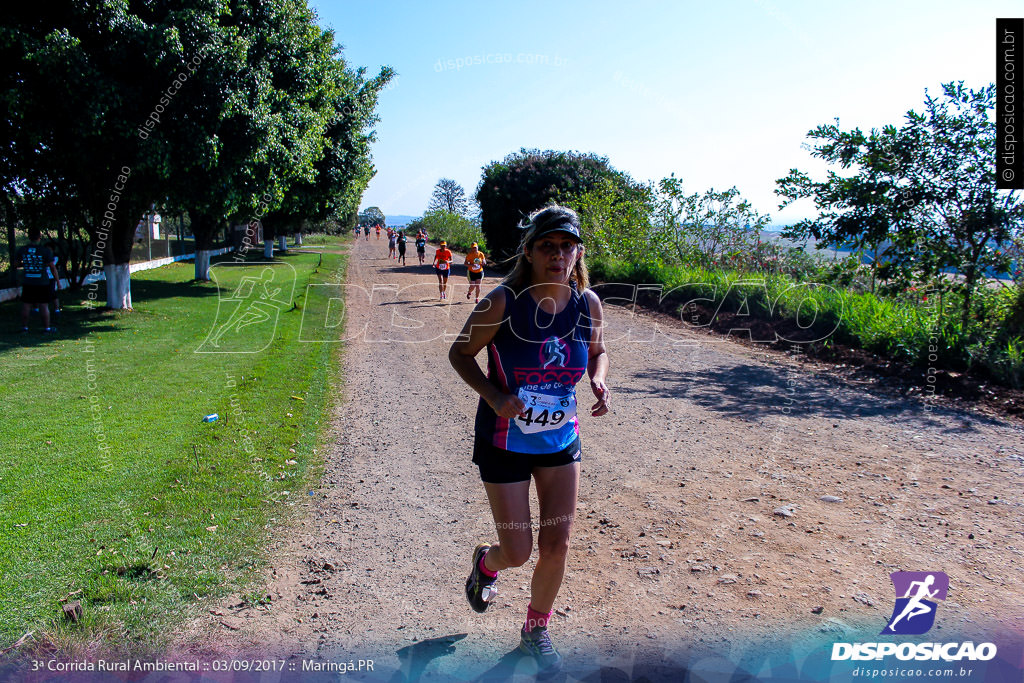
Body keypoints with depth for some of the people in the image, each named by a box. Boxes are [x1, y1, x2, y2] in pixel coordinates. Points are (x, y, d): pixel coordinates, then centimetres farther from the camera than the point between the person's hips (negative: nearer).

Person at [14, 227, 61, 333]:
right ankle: (46, 328, 8)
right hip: (42, 282, -3)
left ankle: (24, 327, 16)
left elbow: (16, 265, 8)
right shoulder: (45, 251, -10)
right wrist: (58, 281, 0)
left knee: (26, 304, 10)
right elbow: (52, 267, -8)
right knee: (44, 305, 2)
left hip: (27, 283, 3)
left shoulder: (22, 250, -1)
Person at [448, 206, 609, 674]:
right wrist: (493, 395, -25)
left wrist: (599, 381, -10)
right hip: (505, 440, -3)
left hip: (561, 440, 4)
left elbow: (597, 351, 12)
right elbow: (460, 353, -9)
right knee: (518, 553, 3)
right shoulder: (503, 302, -20)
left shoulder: (588, 304, -7)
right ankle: (486, 562, 44)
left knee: (556, 546, 6)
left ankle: (536, 631, 35)